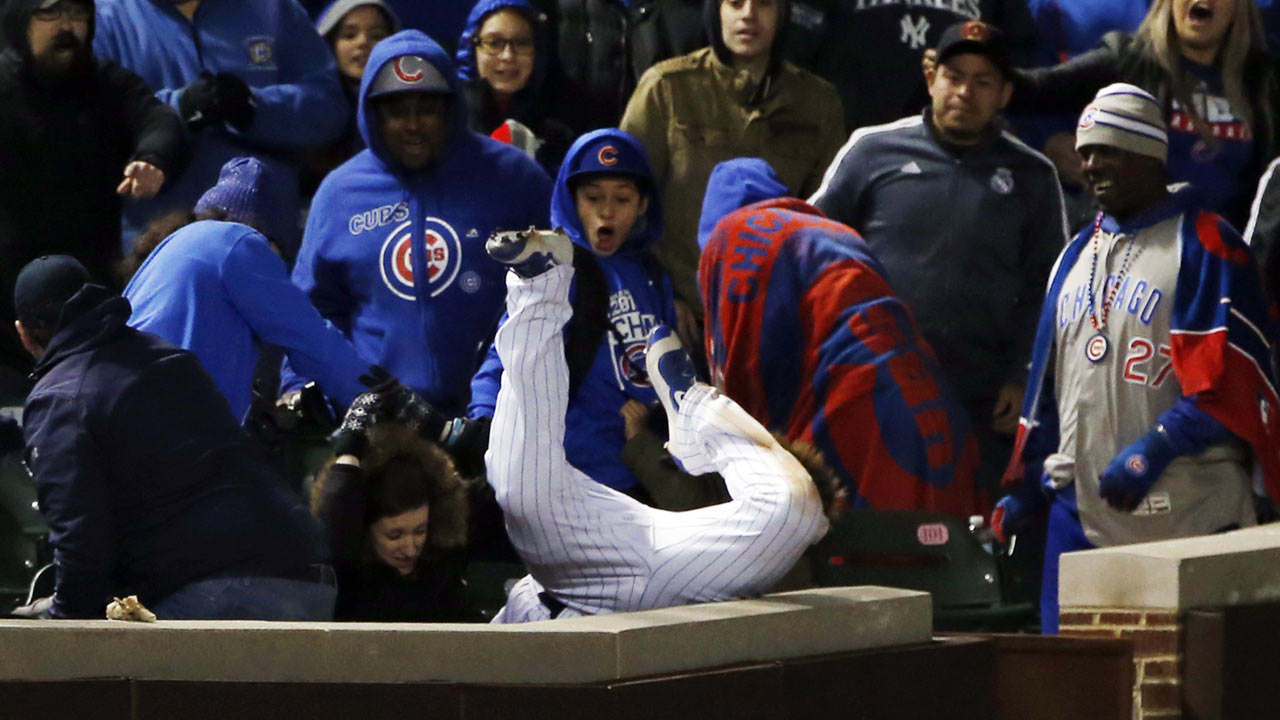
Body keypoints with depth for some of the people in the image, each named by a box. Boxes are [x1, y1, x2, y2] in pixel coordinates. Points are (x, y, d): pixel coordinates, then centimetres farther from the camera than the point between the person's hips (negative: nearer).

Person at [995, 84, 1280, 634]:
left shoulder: (1203, 246, -3)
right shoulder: (1077, 255, 21)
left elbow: (1232, 381, -11)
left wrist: (1154, 450, -19)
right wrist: (1025, 485, 20)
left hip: (1185, 520, -7)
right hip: (1080, 511, 7)